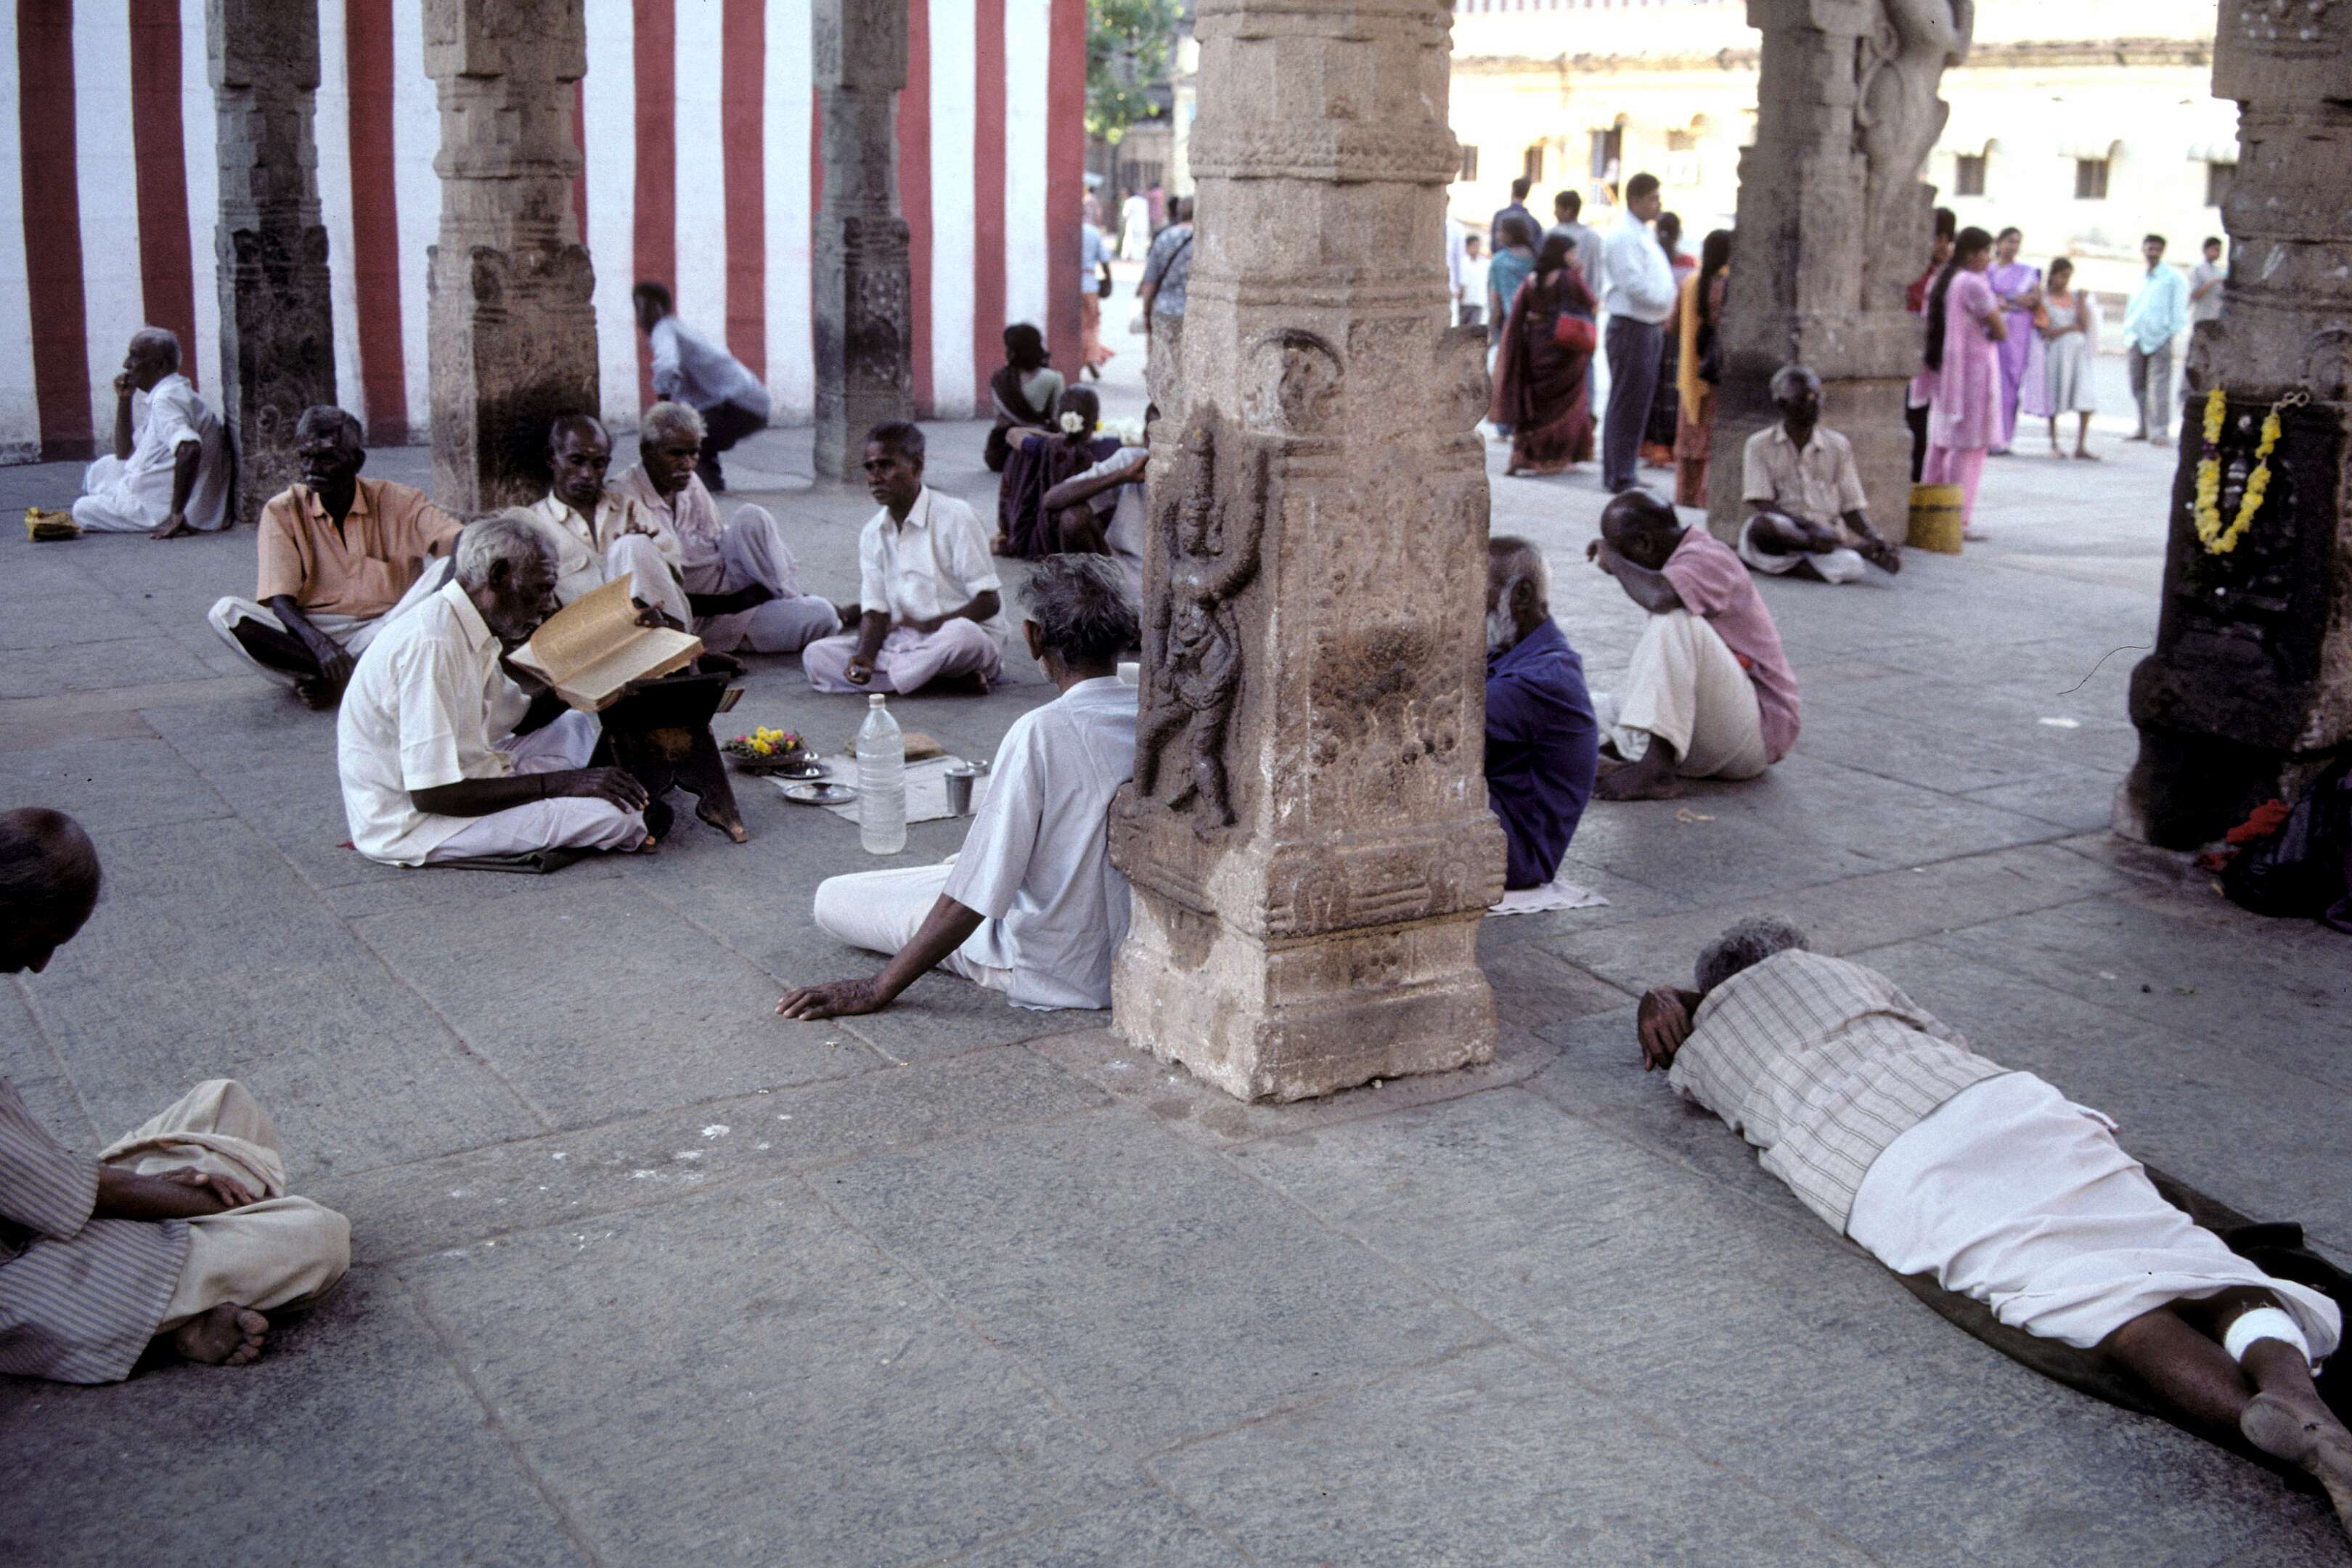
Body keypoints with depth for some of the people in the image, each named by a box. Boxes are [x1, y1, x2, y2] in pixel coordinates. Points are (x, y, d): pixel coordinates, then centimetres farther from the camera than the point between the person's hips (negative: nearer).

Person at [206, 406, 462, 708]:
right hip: (307, 629, 1)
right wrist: (318, 642, -30)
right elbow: (279, 601, -9)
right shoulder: (283, 510, -1)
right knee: (225, 613, -25)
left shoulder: (397, 502, 0)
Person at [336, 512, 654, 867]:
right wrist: (556, 782, -23)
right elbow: (432, 795, -28)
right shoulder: (432, 643, -25)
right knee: (617, 813, -20)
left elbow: (522, 720, 19)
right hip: (412, 827, -11)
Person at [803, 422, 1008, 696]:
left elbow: (989, 601, -11)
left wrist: (930, 625, -20)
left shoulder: (954, 517, -10)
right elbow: (876, 610, 4)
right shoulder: (873, 533, 8)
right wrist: (864, 656, -17)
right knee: (815, 655, -13)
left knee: (961, 634, -42)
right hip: (903, 640, 6)